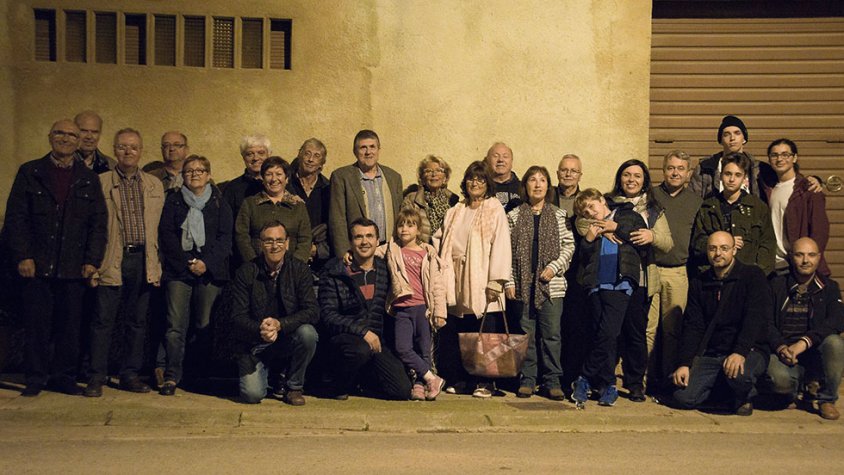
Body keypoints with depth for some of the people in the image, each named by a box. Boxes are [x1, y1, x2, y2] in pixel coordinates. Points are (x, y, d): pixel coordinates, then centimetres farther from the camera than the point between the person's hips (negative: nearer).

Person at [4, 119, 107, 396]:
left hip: (73, 268, 1)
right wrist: (22, 257, -8)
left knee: (69, 326, 4)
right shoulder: (29, 173, 7)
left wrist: (92, 260, -1)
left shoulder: (89, 179, 11)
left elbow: (98, 223, 9)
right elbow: (15, 218, 2)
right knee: (36, 325, 2)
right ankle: (36, 378, 12)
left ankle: (64, 377, 15)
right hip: (36, 266, -1)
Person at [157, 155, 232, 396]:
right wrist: (186, 262, -7)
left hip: (210, 270, 0)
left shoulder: (219, 203, 11)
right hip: (178, 270, 0)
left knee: (205, 323, -2)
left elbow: (225, 238, 3)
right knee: (176, 324, -8)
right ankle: (172, 376, -7)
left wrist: (206, 262, -9)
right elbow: (166, 235, 4)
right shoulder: (173, 202, 12)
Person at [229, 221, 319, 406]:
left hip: (288, 340, 1)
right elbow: (238, 317, -8)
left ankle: (294, 387, -6)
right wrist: (259, 330, -30)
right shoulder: (245, 273, -4)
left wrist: (280, 324, -29)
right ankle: (268, 375, 18)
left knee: (308, 333, -32)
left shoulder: (300, 269, -3)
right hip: (254, 345, -1)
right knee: (252, 394, -22)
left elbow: (312, 311, -12)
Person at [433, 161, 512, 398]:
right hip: (456, 282, 5)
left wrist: (496, 281, -15)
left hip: (481, 282, -5)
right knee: (454, 333, 3)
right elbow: (440, 239, 21)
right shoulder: (454, 213, 18)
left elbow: (501, 246, -7)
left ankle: (485, 382, 2)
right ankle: (460, 379, 13)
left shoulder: (495, 210, 1)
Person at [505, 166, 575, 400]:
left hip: (551, 284, 0)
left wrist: (554, 267, -9)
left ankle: (552, 381, 6)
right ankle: (527, 379, 11)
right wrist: (509, 281, -3)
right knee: (525, 333, 3)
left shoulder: (559, 216, 9)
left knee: (551, 333, -1)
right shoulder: (514, 216, 7)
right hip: (523, 284, 0)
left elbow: (569, 246, 6)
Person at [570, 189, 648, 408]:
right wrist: (589, 240, -3)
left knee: (607, 333, -15)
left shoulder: (630, 217, 14)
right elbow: (582, 259, 13)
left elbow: (644, 240, -1)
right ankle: (608, 385, 10)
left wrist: (616, 228, -1)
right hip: (596, 284, 4)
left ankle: (585, 379, -6)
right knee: (601, 336, 0)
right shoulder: (590, 228, 22)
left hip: (620, 284, -4)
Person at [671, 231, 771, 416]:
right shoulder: (699, 283, 10)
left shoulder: (753, 276, -4)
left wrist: (740, 353, -32)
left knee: (738, 373, -38)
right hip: (710, 353, 4)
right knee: (683, 398, -16)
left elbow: (755, 318, -17)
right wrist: (685, 363, -8)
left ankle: (743, 399, 0)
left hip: (748, 351, -4)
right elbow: (692, 326, 6)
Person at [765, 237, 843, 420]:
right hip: (784, 352, -1)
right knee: (779, 378, -34)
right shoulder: (777, 285, 9)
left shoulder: (829, 287, 7)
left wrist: (805, 341, -25)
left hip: (817, 354, 1)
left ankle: (827, 399, -8)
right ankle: (797, 391, 7)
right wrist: (780, 347, -20)